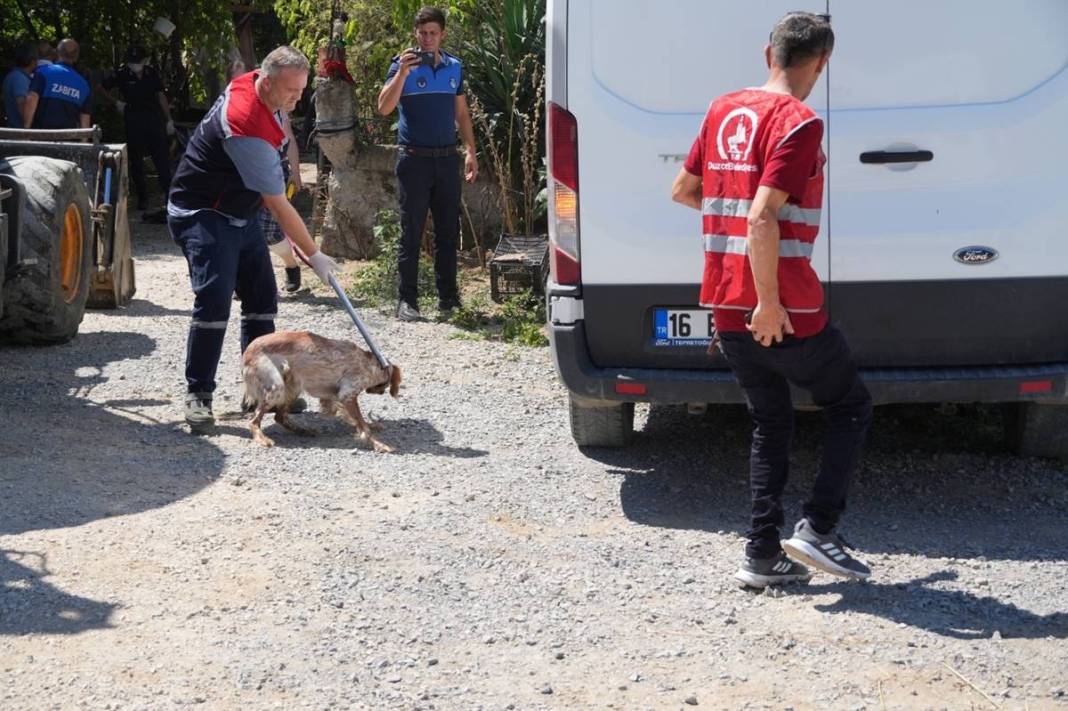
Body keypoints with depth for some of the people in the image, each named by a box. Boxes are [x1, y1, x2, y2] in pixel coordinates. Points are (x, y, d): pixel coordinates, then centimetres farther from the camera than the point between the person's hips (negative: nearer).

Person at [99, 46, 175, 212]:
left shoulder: (152, 73, 4)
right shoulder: (122, 74, -2)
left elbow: (161, 96, 11)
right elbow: (103, 88, 11)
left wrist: (169, 120, 9)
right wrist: (117, 101, 1)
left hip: (154, 120, 1)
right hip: (133, 122, -1)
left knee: (163, 158, -6)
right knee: (136, 162, 5)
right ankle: (142, 198, 13)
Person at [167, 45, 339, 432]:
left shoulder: (251, 84, -4)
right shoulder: (247, 129, -32)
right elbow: (279, 206, -26)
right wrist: (314, 255, -19)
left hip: (240, 212, 10)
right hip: (203, 215, -10)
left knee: (262, 299, 7)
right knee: (214, 299, -20)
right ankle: (198, 395, -13)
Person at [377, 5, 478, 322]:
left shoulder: (454, 67, 11)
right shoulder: (403, 65, -2)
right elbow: (384, 108, -12)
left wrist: (471, 151, 11)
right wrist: (402, 73, -23)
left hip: (447, 159, 4)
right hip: (414, 159, -4)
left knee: (448, 230, 7)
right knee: (411, 233, -2)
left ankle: (448, 296, 15)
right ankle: (407, 300, 1)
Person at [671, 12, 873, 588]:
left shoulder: (724, 110, 9)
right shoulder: (799, 123, -15)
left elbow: (682, 190, 20)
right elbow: (763, 218, -24)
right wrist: (769, 304, -21)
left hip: (726, 306, 7)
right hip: (785, 313, -7)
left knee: (770, 423, 18)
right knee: (850, 408, 13)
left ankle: (763, 553, 13)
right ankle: (818, 527, 2)